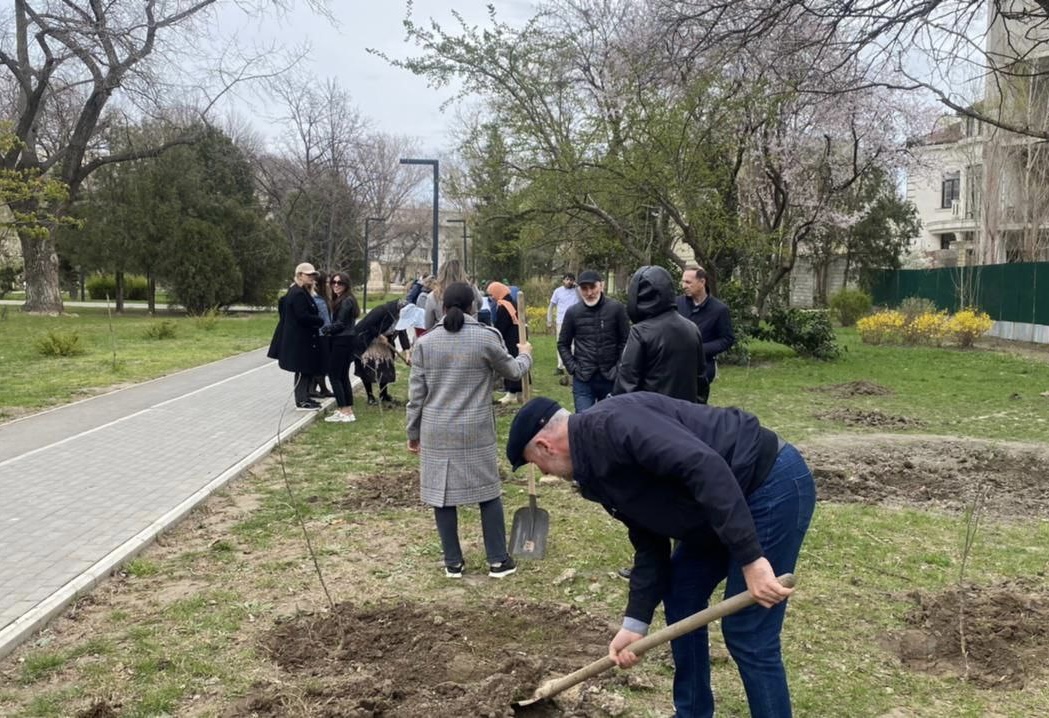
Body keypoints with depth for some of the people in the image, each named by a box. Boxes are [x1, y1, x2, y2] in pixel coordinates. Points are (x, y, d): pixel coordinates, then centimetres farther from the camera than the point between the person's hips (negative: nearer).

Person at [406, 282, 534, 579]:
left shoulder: (425, 342, 0)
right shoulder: (487, 337, -6)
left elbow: (416, 394, 3)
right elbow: (512, 371, 9)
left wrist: (413, 433, 13)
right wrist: (525, 354, 31)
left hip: (436, 432, 2)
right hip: (476, 432, -2)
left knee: (442, 495, 10)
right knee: (489, 493, 11)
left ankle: (453, 563, 17)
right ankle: (498, 561, 16)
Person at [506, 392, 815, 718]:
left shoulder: (612, 424, -21)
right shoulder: (597, 469, 10)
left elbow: (705, 466, -31)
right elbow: (650, 543, 12)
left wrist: (749, 559, -31)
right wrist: (635, 624, 8)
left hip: (774, 483, -10)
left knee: (747, 634, -4)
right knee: (680, 597, 17)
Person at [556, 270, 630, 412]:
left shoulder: (616, 308, -4)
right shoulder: (573, 312, 0)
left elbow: (626, 341, -1)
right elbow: (563, 344, 10)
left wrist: (619, 368, -7)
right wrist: (573, 367, -1)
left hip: (610, 378, 0)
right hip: (582, 380, 0)